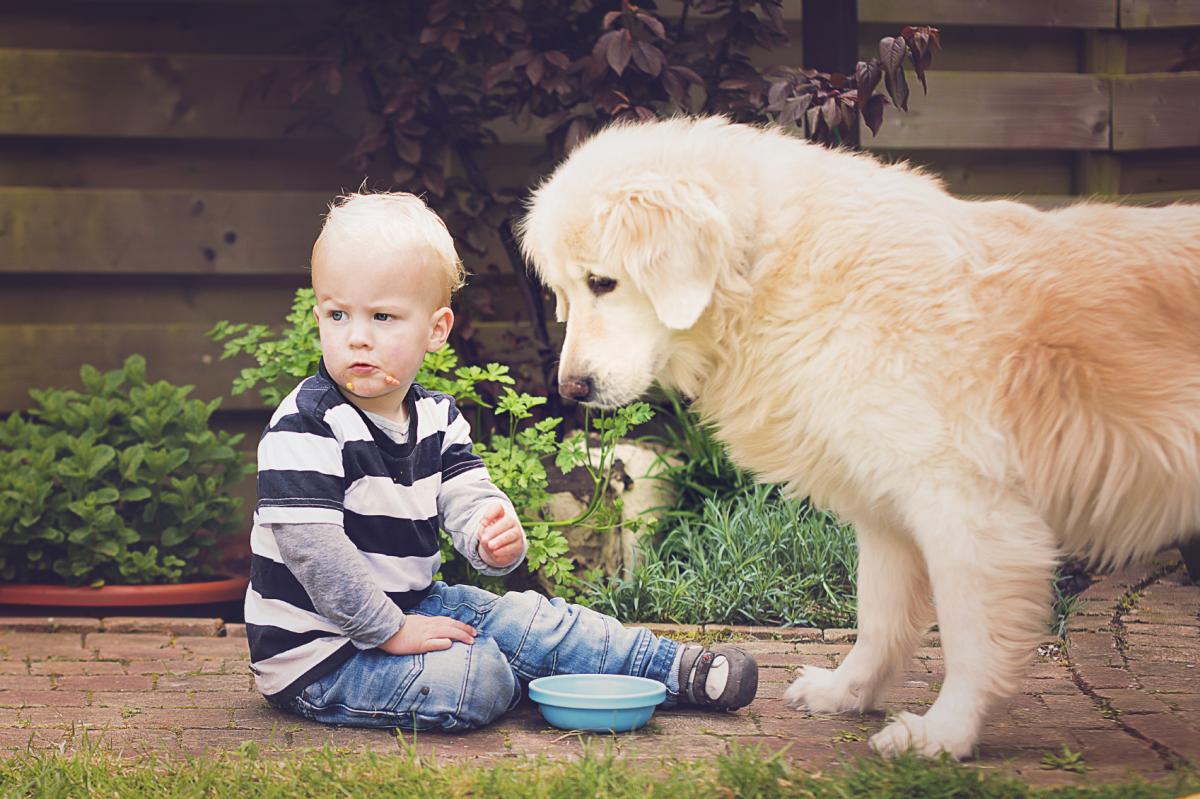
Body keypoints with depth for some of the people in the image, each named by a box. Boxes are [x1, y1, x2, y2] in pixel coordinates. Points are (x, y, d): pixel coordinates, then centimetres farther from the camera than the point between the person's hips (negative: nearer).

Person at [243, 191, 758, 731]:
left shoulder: (436, 418, 4)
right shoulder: (305, 427, -21)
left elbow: (469, 498, -1)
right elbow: (312, 548, -25)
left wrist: (495, 537, -26)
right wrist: (392, 631, -22)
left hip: (410, 605, 8)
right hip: (318, 652, -8)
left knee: (524, 620, 1)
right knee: (473, 679, -24)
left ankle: (676, 668, 11)